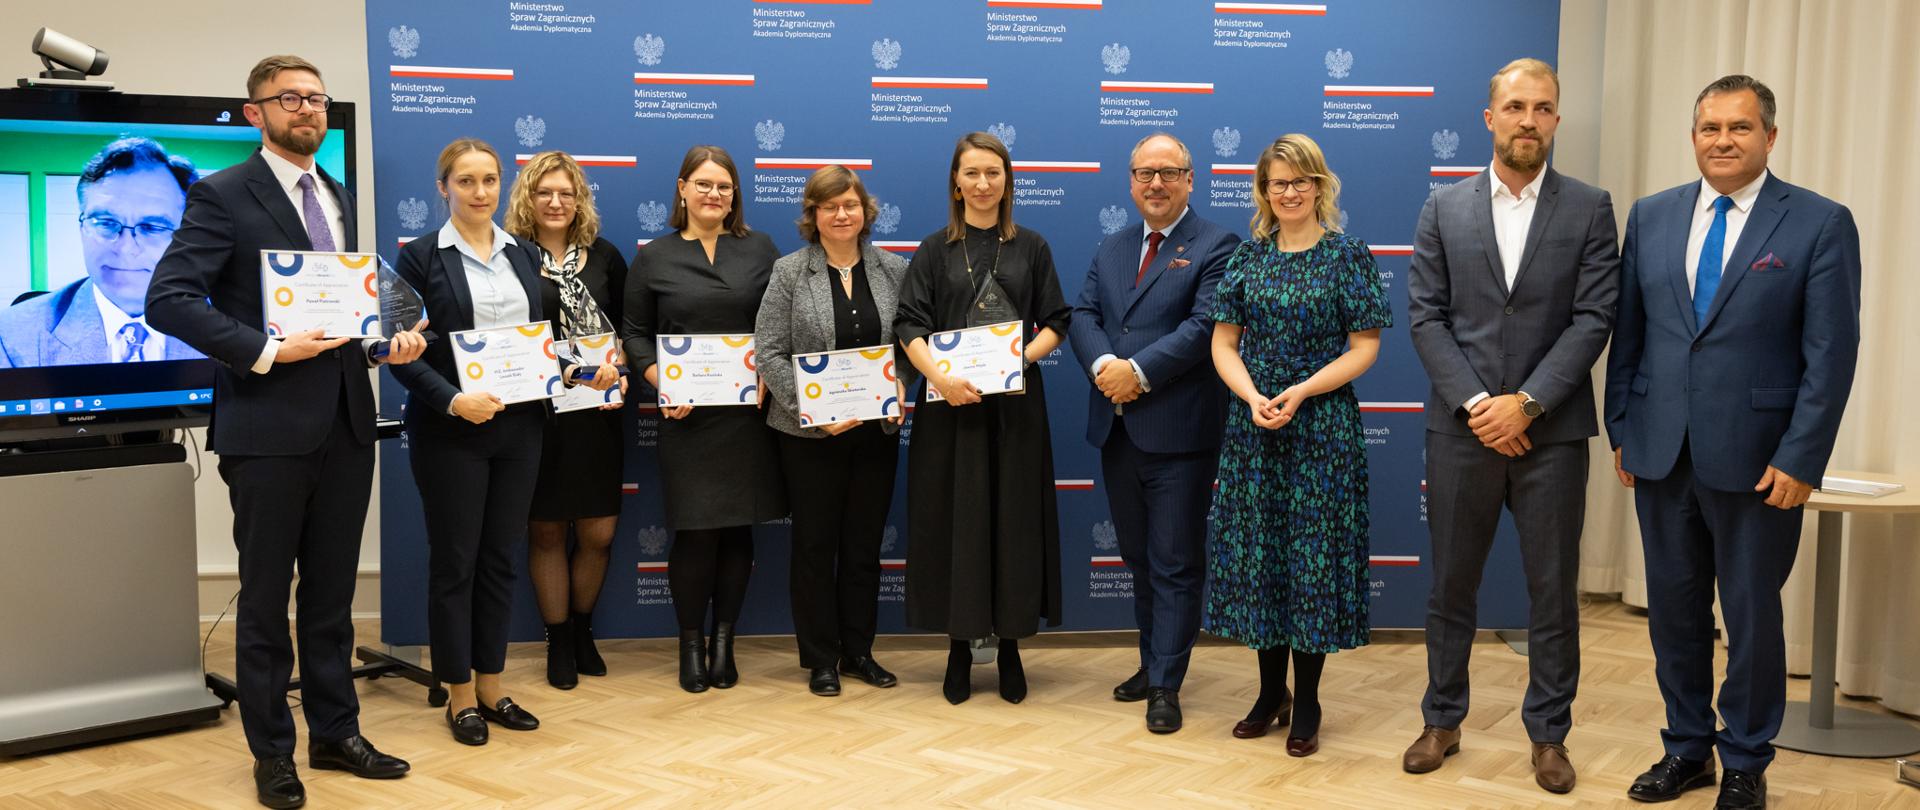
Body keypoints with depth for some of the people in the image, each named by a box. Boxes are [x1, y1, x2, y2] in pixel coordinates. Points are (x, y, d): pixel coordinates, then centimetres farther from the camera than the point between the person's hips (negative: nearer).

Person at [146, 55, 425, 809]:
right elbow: (167, 300, -15)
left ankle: (335, 733, 26)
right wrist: (264, 349, -21)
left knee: (331, 592, 14)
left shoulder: (338, 197, 14)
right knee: (266, 597, 6)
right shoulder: (221, 195, -7)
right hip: (267, 428, -6)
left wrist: (386, 341, 1)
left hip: (346, 422, 6)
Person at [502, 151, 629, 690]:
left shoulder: (605, 257, 8)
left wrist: (619, 371, -7)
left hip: (596, 414, 3)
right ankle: (558, 642, 20)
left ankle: (582, 630, 27)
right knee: (547, 531, 6)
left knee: (599, 533, 5)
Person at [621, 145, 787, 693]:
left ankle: (723, 641, 19)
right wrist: (662, 382, -11)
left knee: (738, 525, 6)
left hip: (748, 411, 1)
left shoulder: (759, 249, 8)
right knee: (694, 530, -2)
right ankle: (691, 643, 14)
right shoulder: (654, 258, 7)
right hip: (686, 415, -1)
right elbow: (635, 334, 6)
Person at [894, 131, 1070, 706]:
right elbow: (910, 326, -4)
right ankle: (959, 648, 13)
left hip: (1015, 404, 1)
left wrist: (1021, 358, -14)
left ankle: (1010, 647, 15)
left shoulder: (1031, 248, 8)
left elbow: (1055, 323, 5)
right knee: (955, 521, 2)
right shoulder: (934, 251, 5)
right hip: (950, 403, 0)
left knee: (1014, 521, 3)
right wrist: (940, 376, -21)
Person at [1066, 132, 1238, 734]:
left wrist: (1139, 371, -21)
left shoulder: (1216, 247, -4)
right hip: (1117, 429, 6)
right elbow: (1083, 315, 6)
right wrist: (1103, 364, -14)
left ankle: (1165, 684, 9)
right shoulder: (1111, 249, 15)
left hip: (1178, 431, -6)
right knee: (1139, 559, 16)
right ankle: (1153, 662, 30)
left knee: (1175, 564, 1)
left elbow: (1204, 326, -16)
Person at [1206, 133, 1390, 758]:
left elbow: (1364, 347, -5)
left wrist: (1301, 391, -17)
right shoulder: (1248, 256, 8)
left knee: (1315, 554, 1)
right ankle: (1271, 692, 22)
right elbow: (1224, 342, 5)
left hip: (1323, 426, -3)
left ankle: (1306, 702, 14)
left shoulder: (1348, 256, -1)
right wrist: (1253, 396, -12)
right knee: (1256, 553, 7)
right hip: (1252, 425, 3)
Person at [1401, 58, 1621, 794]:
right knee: (1451, 583, 10)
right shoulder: (1443, 209, 5)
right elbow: (1426, 317, -1)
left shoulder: (1590, 209, 2)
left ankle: (1548, 734, 21)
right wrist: (1476, 403, -11)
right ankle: (1443, 720, 25)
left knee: (1553, 590, 7)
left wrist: (1525, 403, -13)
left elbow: (1593, 319, -5)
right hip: (1461, 428, 1)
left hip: (1552, 430, -1)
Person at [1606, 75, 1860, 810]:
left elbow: (1831, 354, -8)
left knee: (1752, 615, 8)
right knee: (1674, 609, 13)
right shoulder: (1652, 216, 7)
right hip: (1660, 452, 4)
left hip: (1756, 461, -3)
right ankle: (1686, 748, 28)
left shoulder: (1820, 224, -5)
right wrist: (1620, 428, 6)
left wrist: (1799, 459, -12)